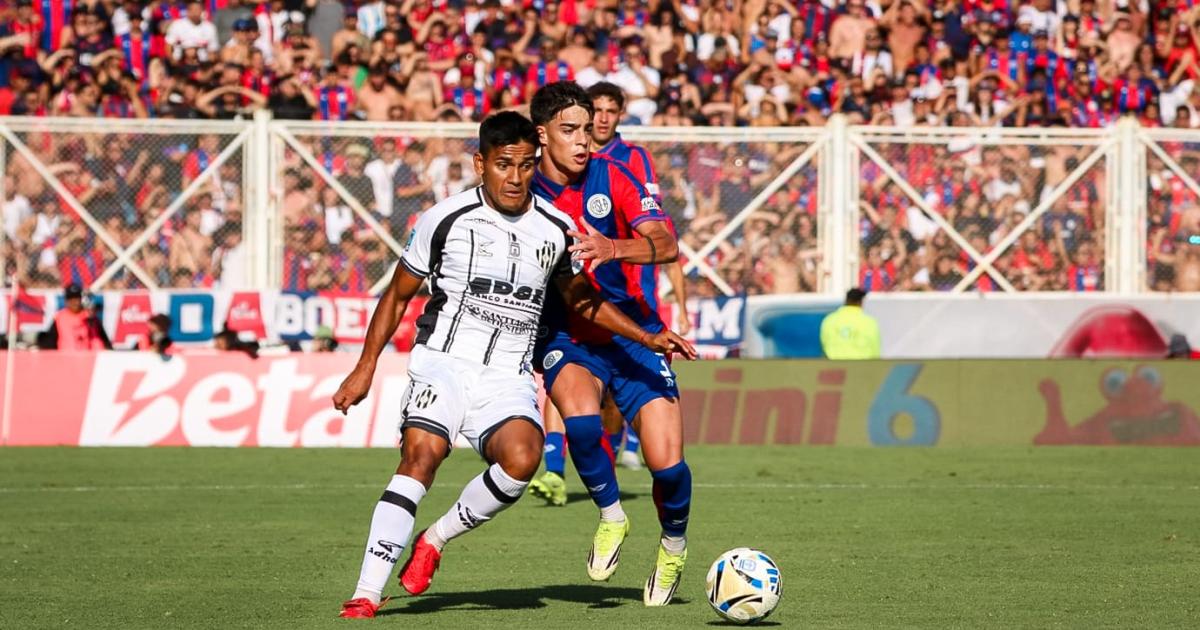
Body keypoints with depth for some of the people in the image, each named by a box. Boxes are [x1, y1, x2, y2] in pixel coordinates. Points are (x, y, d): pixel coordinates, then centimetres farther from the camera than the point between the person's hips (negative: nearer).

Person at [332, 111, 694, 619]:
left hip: (508, 378, 2)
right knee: (421, 454, -28)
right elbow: (398, 294, 10)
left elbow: (581, 300, 24)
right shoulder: (446, 219, -1)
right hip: (444, 362, -2)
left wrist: (647, 338, 15)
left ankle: (437, 539, -4)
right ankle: (367, 593, -28)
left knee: (522, 459, -29)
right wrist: (366, 366, 5)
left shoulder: (557, 230, 8)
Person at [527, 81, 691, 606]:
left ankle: (674, 547, 21)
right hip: (566, 340, 0)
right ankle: (611, 516, -6)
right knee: (580, 415, -34)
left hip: (630, 333, 0)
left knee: (667, 463, -13)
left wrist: (614, 248, -37)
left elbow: (667, 246, -18)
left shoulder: (612, 177, -6)